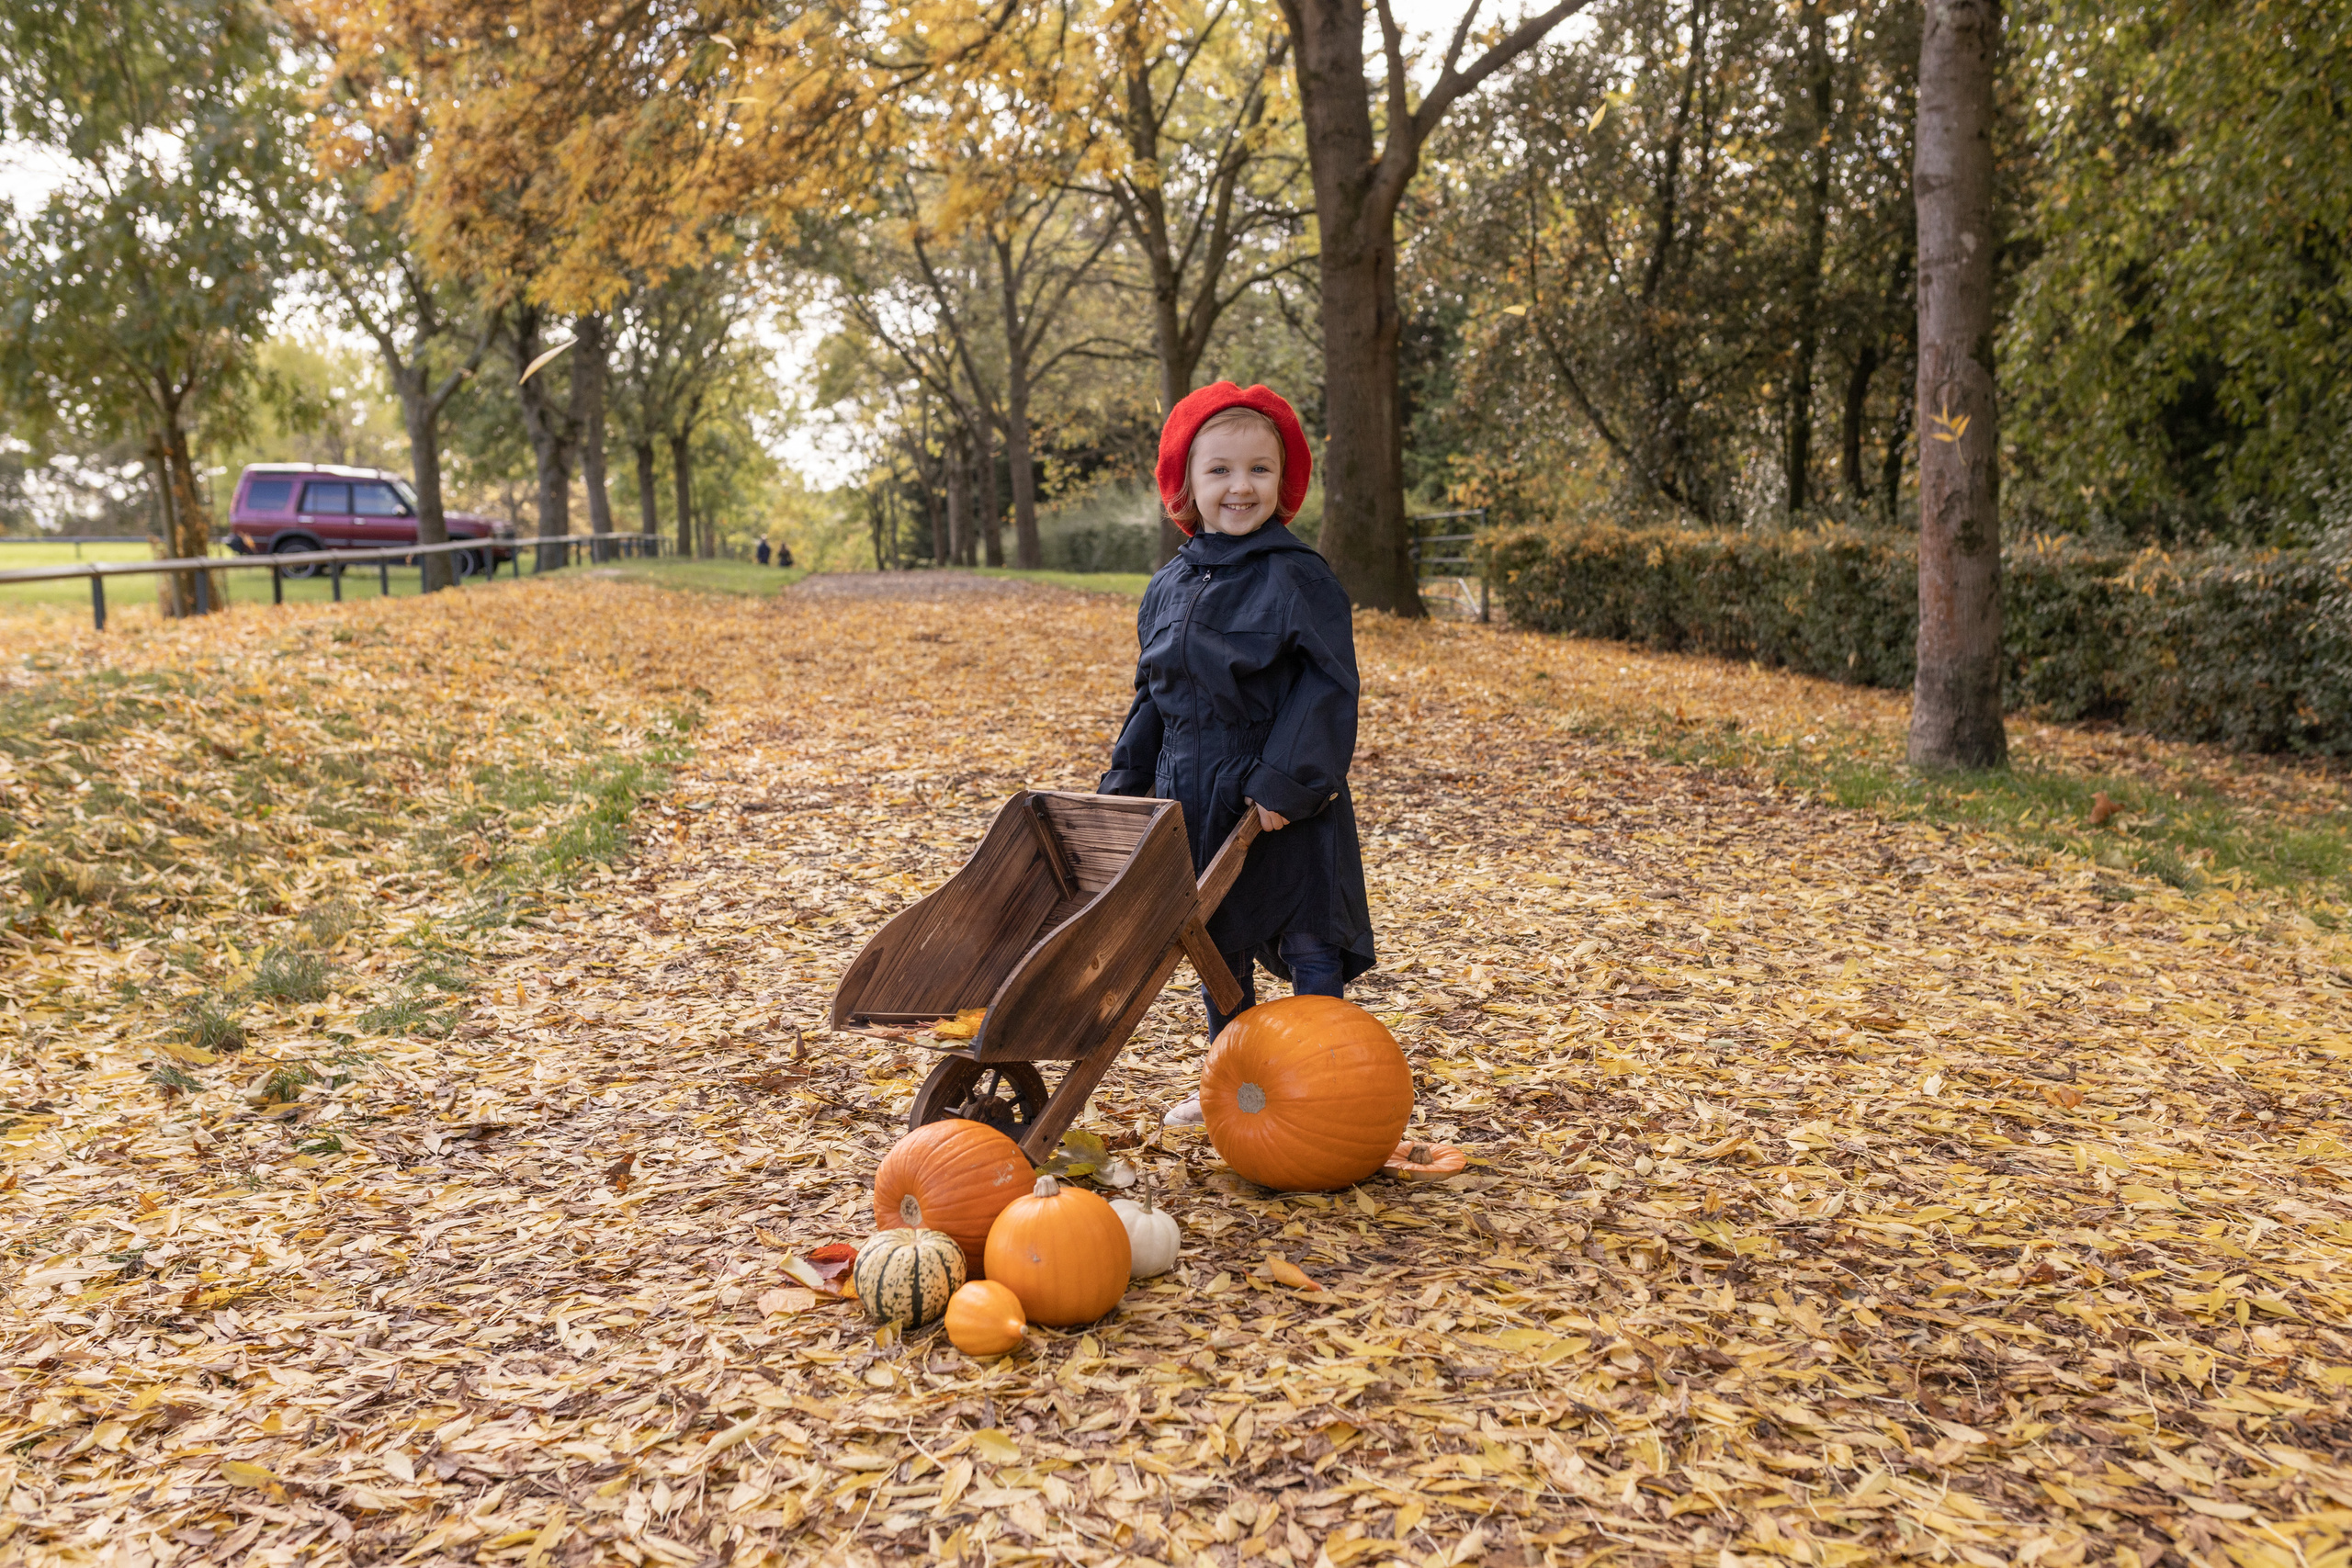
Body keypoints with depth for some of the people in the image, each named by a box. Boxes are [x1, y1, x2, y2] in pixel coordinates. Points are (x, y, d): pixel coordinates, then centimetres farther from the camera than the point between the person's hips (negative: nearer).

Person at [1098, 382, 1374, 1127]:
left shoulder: (1297, 577, -12)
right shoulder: (1169, 588, 8)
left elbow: (1327, 687, -17)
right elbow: (1152, 696, 17)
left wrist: (1288, 780, -23)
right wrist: (1126, 780, 12)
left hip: (1284, 809, -7)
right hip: (1196, 801, 7)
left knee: (1310, 950, 2)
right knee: (1217, 949, 18)